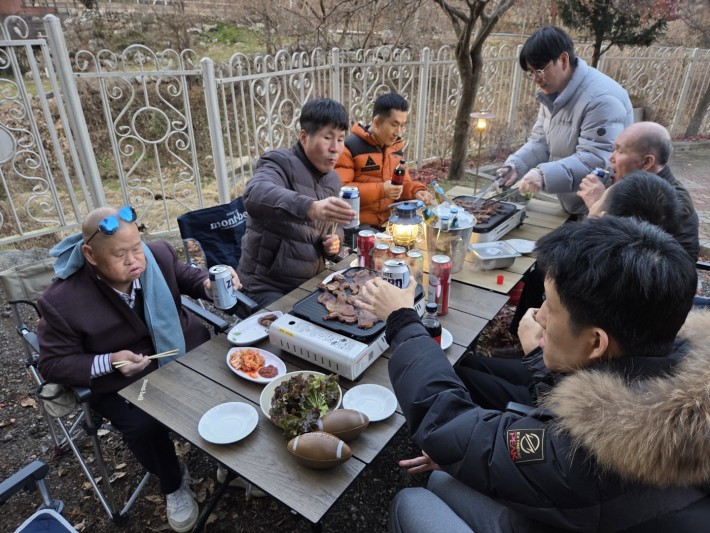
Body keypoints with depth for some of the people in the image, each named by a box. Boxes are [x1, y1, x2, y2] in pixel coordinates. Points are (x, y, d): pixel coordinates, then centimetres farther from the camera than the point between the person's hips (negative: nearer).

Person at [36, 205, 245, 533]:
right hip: (123, 383, -2)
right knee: (144, 427, -26)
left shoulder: (158, 254, -13)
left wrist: (210, 284, -15)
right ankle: (173, 484, 9)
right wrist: (109, 362, -25)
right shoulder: (62, 301, -20)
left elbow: (185, 278, 9)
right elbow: (53, 364, -9)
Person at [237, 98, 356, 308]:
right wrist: (311, 208, -53)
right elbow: (255, 194, -37)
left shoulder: (332, 180, 7)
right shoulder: (280, 163, -14)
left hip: (311, 281, 7)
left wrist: (335, 241, -4)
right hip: (267, 285, -6)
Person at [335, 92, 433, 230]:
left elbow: (403, 183, 21)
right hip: (359, 225, -6)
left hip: (389, 223, 6)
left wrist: (416, 191, -2)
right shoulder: (350, 147, -11)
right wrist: (380, 190, -22)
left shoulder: (397, 147, 12)